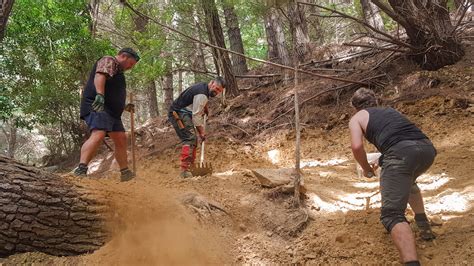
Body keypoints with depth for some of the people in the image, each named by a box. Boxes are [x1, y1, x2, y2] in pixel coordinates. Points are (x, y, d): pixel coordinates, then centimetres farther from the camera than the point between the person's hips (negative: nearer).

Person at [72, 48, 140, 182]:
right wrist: (100, 95, -37)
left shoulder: (118, 71, 30)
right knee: (98, 134, -29)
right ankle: (81, 169, -38)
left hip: (111, 110, 10)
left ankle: (125, 173, 19)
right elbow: (99, 76, -22)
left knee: (121, 139, 10)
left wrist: (124, 107, 36)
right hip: (97, 106, -10)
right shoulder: (109, 61, -1)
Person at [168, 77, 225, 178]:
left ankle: (190, 166, 16)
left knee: (193, 140, 11)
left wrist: (205, 108, 19)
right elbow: (196, 115, -21)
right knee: (189, 139, -21)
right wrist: (201, 132, -14)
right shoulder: (202, 94, -21)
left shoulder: (203, 86, 10)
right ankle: (184, 170, -26)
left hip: (183, 113, 11)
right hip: (178, 114, -11)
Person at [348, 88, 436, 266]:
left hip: (401, 153, -6)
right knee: (408, 181, 39)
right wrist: (383, 163, 56)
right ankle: (424, 227, 34)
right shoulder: (390, 110, 36)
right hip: (427, 148, 7)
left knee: (392, 214, -9)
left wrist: (367, 169, 19)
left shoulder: (357, 117, 19)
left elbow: (357, 147, 1)